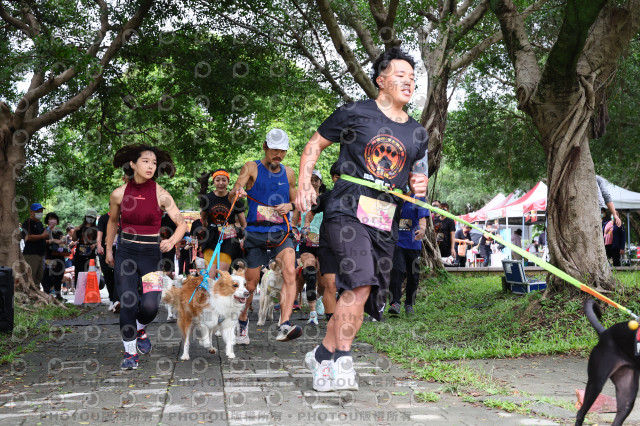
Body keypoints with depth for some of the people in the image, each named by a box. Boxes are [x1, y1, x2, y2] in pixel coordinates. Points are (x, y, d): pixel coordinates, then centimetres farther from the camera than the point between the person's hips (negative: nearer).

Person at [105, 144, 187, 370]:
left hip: (151, 254, -1)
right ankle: (130, 352, 11)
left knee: (150, 306, -11)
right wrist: (108, 249, 24)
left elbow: (182, 223, -3)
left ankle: (140, 329, 24)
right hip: (125, 253, 1)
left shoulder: (161, 195, -6)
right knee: (128, 304, -6)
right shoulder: (119, 194, -1)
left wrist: (172, 241, -23)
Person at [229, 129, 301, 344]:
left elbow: (295, 200, 23)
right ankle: (243, 322, 31)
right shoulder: (252, 168, 2)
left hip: (281, 232, 2)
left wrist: (290, 206, -1)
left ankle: (284, 326, -30)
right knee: (250, 283, 5)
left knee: (290, 273, -23)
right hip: (255, 232, -2)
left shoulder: (288, 173, 12)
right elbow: (231, 196, -7)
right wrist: (237, 192, -31)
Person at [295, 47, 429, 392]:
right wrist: (303, 184, -4)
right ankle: (342, 360, -12)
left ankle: (323, 354, 23)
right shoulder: (355, 114, 2)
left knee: (363, 298, 5)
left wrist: (419, 186, 3)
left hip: (385, 224, 6)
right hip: (347, 212, -6)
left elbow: (418, 176, 27)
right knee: (361, 282, -24)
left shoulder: (417, 134, 16)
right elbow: (315, 144, 10)